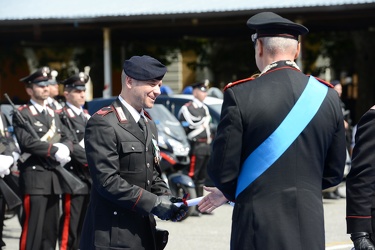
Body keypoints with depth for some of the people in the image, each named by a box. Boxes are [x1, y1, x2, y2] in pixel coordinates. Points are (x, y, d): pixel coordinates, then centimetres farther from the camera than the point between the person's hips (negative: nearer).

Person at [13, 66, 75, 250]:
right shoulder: (22, 114, -5)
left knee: (51, 228, 10)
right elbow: (27, 142, -19)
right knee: (33, 228, -9)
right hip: (34, 176, -7)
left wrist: (64, 148, -10)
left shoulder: (52, 113, 19)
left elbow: (68, 138, 12)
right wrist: (55, 150, -17)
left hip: (54, 176, 7)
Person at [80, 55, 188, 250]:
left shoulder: (149, 125, 17)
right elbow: (106, 181, -20)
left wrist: (166, 200, -1)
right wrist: (152, 204, -20)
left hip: (144, 234, 9)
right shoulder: (103, 123, -13)